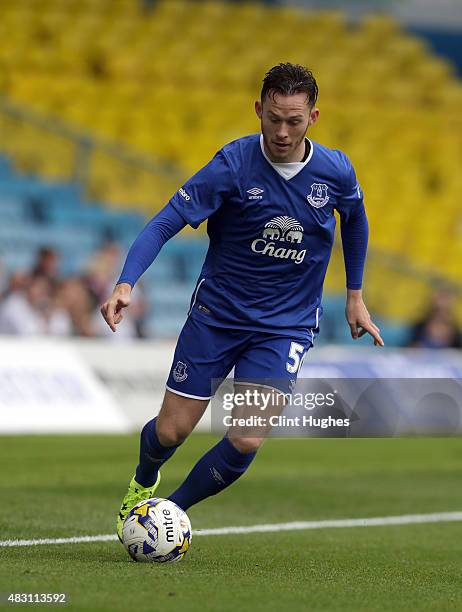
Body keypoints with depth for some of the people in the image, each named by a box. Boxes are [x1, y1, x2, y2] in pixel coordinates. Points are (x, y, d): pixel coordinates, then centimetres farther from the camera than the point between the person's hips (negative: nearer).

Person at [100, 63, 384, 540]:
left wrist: (355, 295, 17)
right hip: (216, 313, -1)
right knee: (170, 431, 3)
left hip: (287, 325, 1)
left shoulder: (335, 171, -9)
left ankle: (172, 511, 11)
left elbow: (354, 218, 14)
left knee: (245, 441, -14)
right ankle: (143, 484, 39)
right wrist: (126, 284, -33)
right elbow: (167, 222, -19)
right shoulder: (232, 164, -18)